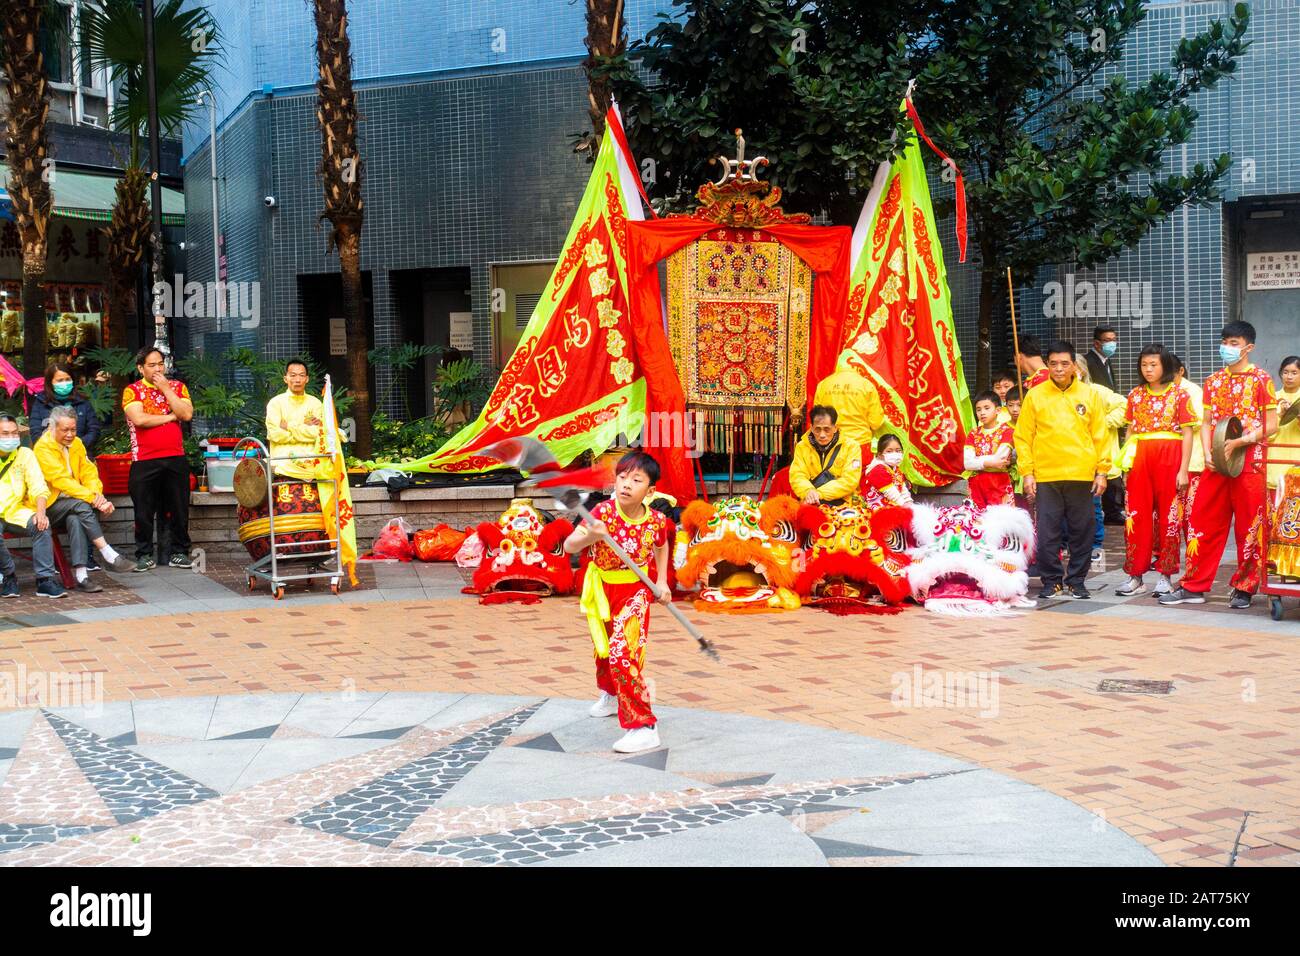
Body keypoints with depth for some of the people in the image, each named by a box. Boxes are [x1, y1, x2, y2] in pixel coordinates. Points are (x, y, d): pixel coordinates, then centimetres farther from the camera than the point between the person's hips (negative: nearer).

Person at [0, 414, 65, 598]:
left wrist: (40, 512, -16)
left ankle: (45, 580, -24)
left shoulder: (25, 454, 10)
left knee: (41, 525, -28)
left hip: (16, 512, 2)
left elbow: (39, 487, 3)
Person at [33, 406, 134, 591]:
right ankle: (110, 556, -34)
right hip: (50, 506, -5)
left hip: (73, 505, 5)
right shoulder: (43, 448, -11)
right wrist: (91, 497, -29)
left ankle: (81, 575, -40)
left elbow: (89, 473, 7)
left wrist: (97, 494, -16)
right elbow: (61, 480, -21)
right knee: (81, 505, -33)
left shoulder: (76, 444, 11)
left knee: (75, 519, -31)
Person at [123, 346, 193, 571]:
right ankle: (145, 555, 13)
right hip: (145, 460, -2)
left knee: (179, 509, 6)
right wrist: (170, 416, -5)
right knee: (144, 512, 2)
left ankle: (179, 553, 16)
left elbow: (187, 414, -6)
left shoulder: (177, 387, 10)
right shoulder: (132, 391, 1)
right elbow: (139, 419, -15)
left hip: (175, 459, 2)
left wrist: (166, 389, -7)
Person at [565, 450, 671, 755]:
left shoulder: (656, 520, -15)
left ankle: (643, 727, -14)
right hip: (602, 590, 3)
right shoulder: (603, 512, -20)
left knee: (622, 654, -21)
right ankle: (610, 695, 56)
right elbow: (568, 546, -25)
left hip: (636, 591, -3)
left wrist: (662, 583, 4)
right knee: (603, 650, 24)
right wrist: (590, 536, -45)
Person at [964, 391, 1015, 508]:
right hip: (976, 487, 3)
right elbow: (967, 463, -2)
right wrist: (989, 462, -15)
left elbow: (999, 460, -11)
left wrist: (977, 462, -3)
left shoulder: (1006, 431, 1)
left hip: (999, 487, -3)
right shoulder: (973, 434, 12)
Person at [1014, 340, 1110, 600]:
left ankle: (1076, 581, 16)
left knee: (1082, 531, 6)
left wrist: (1102, 471, 2)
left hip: (1081, 476, 1)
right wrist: (1027, 473, -3)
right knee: (1047, 533, 1)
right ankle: (1052, 581, 12)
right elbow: (1023, 437, 3)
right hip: (1045, 476, -1)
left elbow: (1101, 436, 8)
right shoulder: (1034, 395, 4)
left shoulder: (1090, 395, 6)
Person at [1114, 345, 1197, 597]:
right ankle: (1136, 576, 8)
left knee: (1168, 517, 0)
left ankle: (1165, 576, 7)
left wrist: (1184, 470, -8)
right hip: (1140, 460, 4)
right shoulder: (1135, 395, 11)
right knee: (1136, 517, 2)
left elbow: (1187, 434, -2)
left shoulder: (1179, 395, -1)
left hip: (1169, 459, -3)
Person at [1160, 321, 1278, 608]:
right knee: (1203, 524, 5)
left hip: (1249, 464, -4)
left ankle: (1245, 588, 11)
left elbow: (1271, 425, -6)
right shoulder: (1213, 381, 13)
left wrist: (1238, 442, -17)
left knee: (1248, 528, 1)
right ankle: (1194, 587, 11)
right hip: (1215, 464, 5)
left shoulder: (1260, 379, -2)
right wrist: (1207, 453, -2)